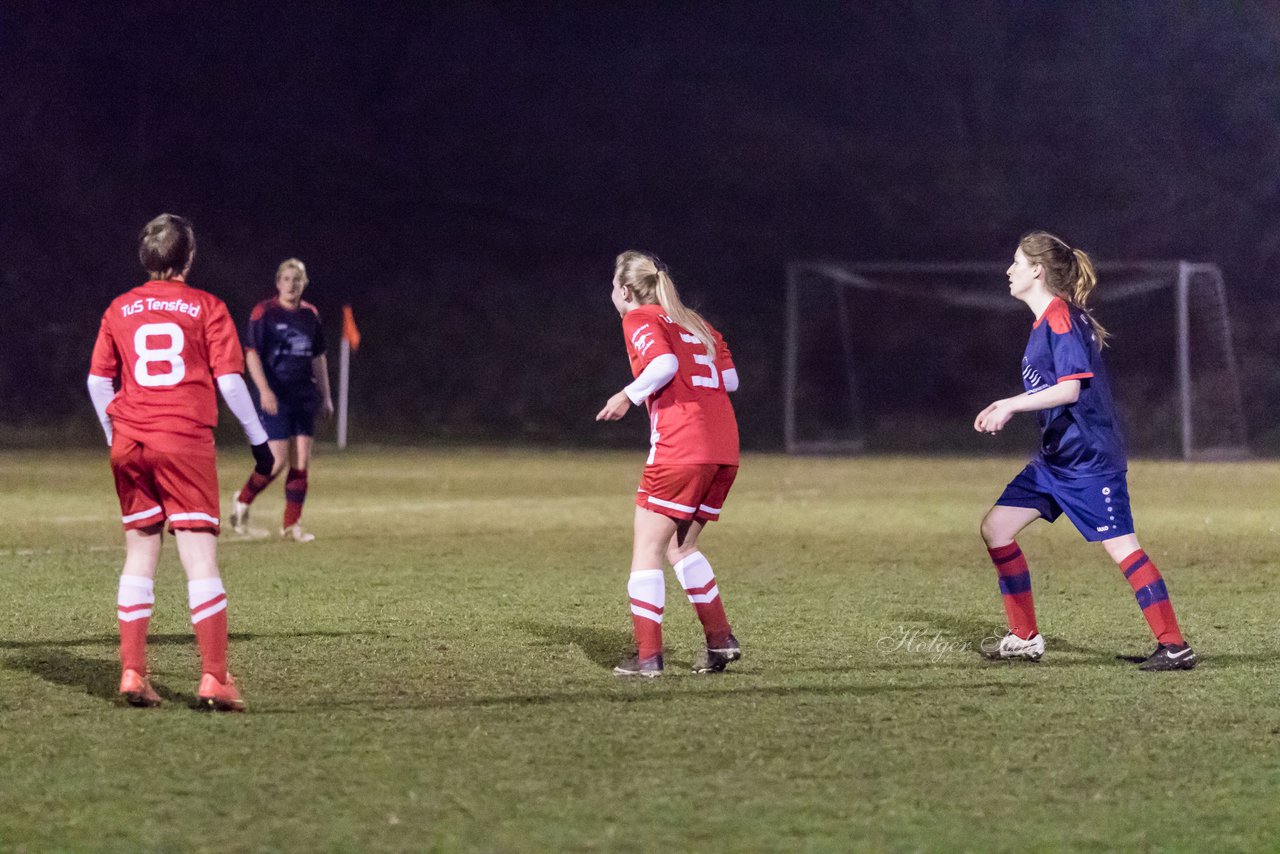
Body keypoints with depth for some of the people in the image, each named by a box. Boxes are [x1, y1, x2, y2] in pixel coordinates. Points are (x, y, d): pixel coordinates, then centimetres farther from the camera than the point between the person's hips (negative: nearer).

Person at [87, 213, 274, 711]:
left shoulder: (119, 310, 10)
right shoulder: (206, 308, 0)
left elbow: (98, 380, 11)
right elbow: (230, 380, -4)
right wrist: (258, 440, 5)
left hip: (129, 445, 4)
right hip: (186, 441, -4)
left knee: (139, 554, 12)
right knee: (201, 557, -5)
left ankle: (132, 674, 8)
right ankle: (214, 678, -12)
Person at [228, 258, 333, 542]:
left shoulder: (310, 314, 10)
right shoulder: (264, 313, -6)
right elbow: (252, 354, -10)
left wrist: (325, 394, 18)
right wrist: (264, 390, -20)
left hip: (304, 398, 5)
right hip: (275, 399, -5)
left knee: (301, 462, 2)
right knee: (278, 461, -9)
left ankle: (291, 524, 9)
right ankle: (242, 501, 17)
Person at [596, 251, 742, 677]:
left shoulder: (639, 318, 2)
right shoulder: (693, 322, 22)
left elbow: (664, 363, -17)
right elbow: (730, 378, 14)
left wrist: (629, 395, -5)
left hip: (679, 447, -7)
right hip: (724, 448, 7)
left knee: (648, 548, -1)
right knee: (681, 547, 20)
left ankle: (647, 655, -6)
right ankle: (720, 640, 15)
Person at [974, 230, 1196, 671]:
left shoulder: (1061, 319, -16)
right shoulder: (1044, 322, 14)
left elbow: (1070, 388, -25)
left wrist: (1009, 405, -21)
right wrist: (1005, 409, 18)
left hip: (1088, 459, -10)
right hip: (1054, 459, 10)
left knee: (1122, 547, -11)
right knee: (996, 527, 7)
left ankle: (1174, 646, -7)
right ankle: (1025, 639, 12)